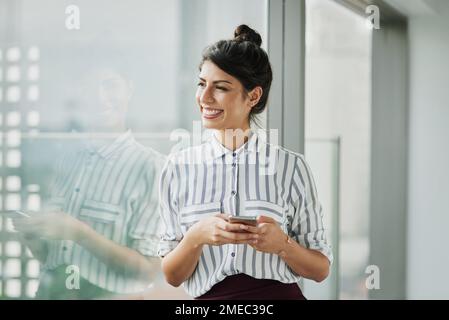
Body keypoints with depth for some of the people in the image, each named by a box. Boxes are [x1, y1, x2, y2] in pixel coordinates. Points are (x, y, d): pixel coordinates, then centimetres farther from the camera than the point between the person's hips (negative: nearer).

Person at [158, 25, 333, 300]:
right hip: (209, 297, 2)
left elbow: (321, 270, 7)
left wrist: (282, 244, -10)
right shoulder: (179, 167, 7)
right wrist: (196, 237, -11)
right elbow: (172, 276, 7)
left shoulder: (291, 167, 3)